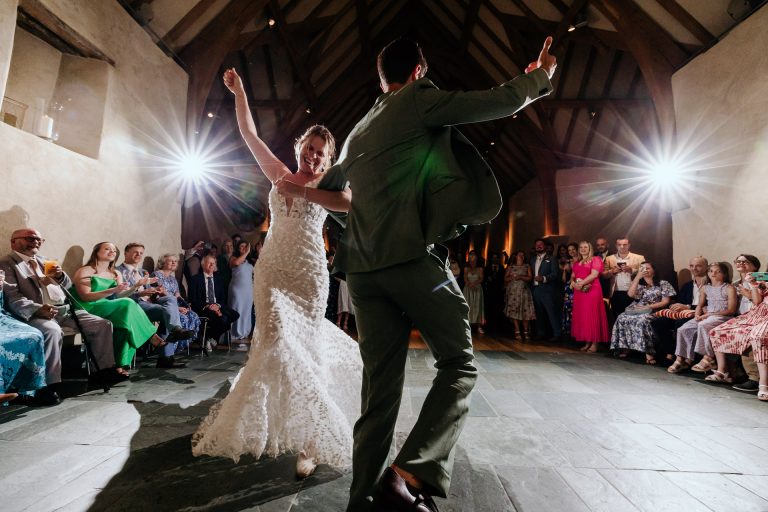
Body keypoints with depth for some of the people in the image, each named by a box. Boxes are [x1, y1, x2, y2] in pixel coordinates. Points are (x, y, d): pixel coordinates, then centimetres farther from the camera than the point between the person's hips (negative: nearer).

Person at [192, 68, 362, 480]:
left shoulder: (329, 184, 5)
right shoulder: (281, 175, 14)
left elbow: (348, 203, -20)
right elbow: (248, 132, 16)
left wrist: (301, 190, -16)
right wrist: (239, 92, 14)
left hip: (309, 273, -2)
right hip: (273, 269, 2)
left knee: (305, 343, -3)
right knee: (277, 338, -8)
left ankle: (310, 438, 14)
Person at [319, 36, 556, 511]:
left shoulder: (359, 130, 25)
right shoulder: (418, 99, 6)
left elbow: (330, 184, 38)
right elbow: (502, 101, 6)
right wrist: (541, 75, 26)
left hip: (363, 266, 7)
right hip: (411, 255, -7)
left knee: (381, 385, 9)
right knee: (459, 366, 3)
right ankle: (409, 474, -9)